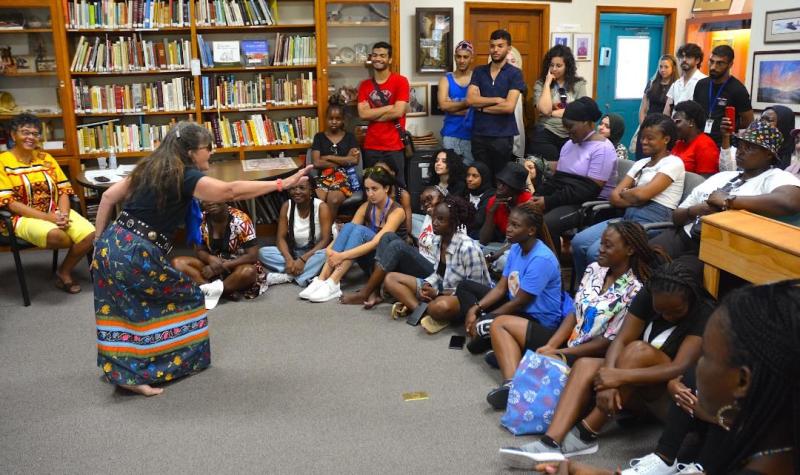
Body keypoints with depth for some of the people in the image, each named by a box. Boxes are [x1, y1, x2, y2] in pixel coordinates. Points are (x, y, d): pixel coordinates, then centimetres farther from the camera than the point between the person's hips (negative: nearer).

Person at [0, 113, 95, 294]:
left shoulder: (46, 158, 11)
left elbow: (63, 190, 7)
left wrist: (64, 214, -14)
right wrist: (46, 217, -21)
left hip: (56, 212, 5)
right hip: (23, 217, -5)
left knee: (90, 234, -21)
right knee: (55, 235, -36)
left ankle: (64, 272, 3)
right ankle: (76, 248, 3)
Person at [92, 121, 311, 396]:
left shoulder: (150, 168, 14)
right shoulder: (186, 177, -10)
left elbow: (108, 197, 15)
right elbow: (232, 191, -18)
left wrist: (100, 240, 20)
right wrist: (282, 184, -18)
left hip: (110, 247, 8)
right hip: (136, 256, -8)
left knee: (125, 312, 20)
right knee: (186, 299, 9)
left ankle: (123, 372, 29)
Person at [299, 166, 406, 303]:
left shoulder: (397, 211, -15)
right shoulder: (366, 207, 4)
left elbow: (376, 243, -28)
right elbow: (347, 233, -7)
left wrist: (342, 256, -36)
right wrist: (330, 250, -28)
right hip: (371, 261, 5)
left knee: (359, 230, -29)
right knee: (349, 227, -22)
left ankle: (333, 284, -39)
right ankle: (321, 280, -32)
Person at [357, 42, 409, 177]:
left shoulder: (401, 81, -3)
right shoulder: (364, 85, 9)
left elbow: (398, 112, -13)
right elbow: (362, 114, -4)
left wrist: (372, 114, -5)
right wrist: (390, 107, -10)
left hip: (394, 147, -3)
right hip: (371, 147, 4)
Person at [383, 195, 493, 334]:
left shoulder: (468, 248, -25)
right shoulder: (437, 240, -2)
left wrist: (438, 293, -20)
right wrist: (428, 285, -11)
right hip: (442, 290, 8)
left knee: (441, 306, -44)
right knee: (391, 278, 1)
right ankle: (423, 311, -17)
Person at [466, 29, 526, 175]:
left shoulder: (515, 73, -3)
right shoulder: (479, 71, 8)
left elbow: (509, 107, -14)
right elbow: (470, 100, -5)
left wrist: (482, 107, -6)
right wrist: (497, 99, -12)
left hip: (503, 136, -3)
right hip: (479, 134, 3)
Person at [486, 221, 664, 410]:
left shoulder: (634, 290, -17)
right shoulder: (594, 269, 3)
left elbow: (609, 342, -17)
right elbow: (575, 313, 7)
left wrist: (557, 353, -16)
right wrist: (550, 346, -8)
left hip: (589, 356, -9)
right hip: (568, 339, 9)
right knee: (501, 323, 2)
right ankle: (512, 385, -19)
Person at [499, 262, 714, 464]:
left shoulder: (704, 314, -21)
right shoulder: (647, 295, -7)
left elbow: (680, 368, -32)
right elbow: (620, 340, -15)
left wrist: (620, 376, -42)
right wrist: (609, 381, -34)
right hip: (641, 388, 6)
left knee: (638, 349, -33)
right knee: (585, 365, -20)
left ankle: (586, 434, -29)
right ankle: (551, 443, -38)